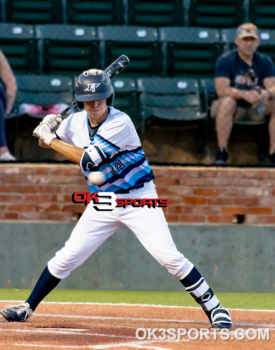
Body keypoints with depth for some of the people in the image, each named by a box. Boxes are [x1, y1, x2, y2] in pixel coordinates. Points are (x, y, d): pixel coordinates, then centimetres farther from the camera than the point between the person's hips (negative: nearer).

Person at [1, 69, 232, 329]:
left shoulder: (120, 123, -22)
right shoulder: (76, 122, -1)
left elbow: (88, 160, -26)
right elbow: (45, 142, 14)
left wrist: (52, 139, -19)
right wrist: (46, 127, -10)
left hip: (138, 199, -5)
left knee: (168, 256, -16)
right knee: (67, 257, 0)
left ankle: (213, 307, -9)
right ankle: (28, 308, 13)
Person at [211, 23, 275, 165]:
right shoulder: (225, 60, -11)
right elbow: (221, 90, -23)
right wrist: (245, 94, -39)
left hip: (256, 110, 4)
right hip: (233, 108, -4)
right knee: (227, 101, -37)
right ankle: (222, 151, -33)